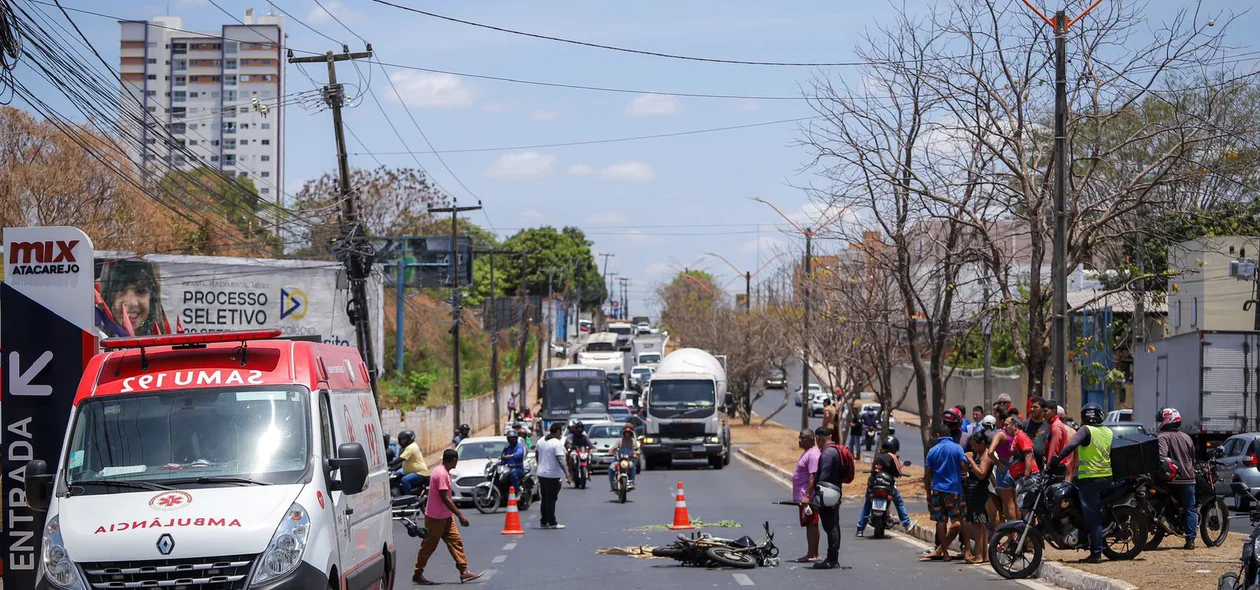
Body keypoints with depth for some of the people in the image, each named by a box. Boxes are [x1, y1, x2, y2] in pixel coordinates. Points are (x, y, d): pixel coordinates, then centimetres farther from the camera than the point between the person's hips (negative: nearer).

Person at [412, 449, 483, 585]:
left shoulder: (442, 471, 8)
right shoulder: (442, 474, -23)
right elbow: (445, 498, -26)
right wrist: (460, 516, -24)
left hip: (445, 516, 10)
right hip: (436, 517, -10)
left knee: (456, 541, 3)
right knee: (429, 546, 1)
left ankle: (464, 572, 1)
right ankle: (417, 575, 12)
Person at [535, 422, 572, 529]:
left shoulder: (540, 441, 9)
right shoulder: (557, 443, -14)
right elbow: (560, 459, -21)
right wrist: (567, 474, -22)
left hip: (541, 473, 7)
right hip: (552, 475, -7)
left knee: (544, 499, 14)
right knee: (551, 499, -3)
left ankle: (543, 521, 16)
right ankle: (552, 522, -2)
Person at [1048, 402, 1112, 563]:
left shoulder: (1086, 430, -10)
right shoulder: (1108, 432, 10)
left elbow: (1071, 445, -26)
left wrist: (1055, 461, -23)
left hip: (1089, 479, -6)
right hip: (1107, 478, 6)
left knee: (1092, 517, -5)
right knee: (1098, 514, 19)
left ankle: (1096, 553, -7)